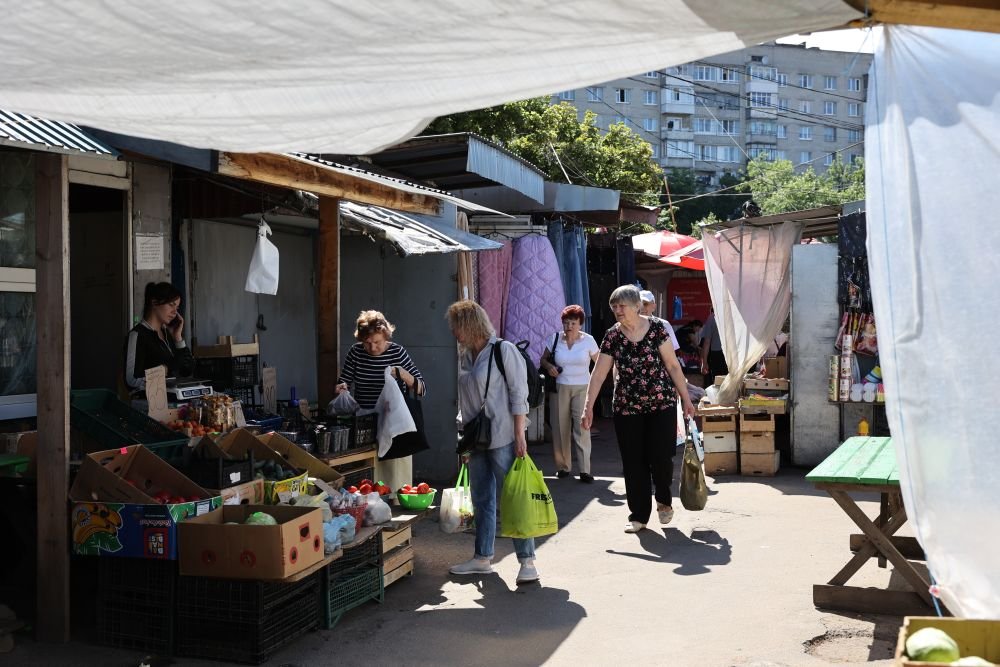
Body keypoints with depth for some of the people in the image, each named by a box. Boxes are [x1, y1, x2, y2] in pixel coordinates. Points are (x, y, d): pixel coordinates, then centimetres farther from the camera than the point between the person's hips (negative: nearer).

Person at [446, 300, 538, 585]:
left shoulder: (503, 350, -8)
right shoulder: (465, 357, 13)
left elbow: (519, 394, -12)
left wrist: (520, 435, -17)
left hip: (503, 438, -7)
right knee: (482, 500, 13)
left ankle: (527, 561, 4)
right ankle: (483, 558, 24)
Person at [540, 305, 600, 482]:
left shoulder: (588, 340, -3)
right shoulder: (555, 339, 1)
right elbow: (543, 359, 10)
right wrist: (549, 366, -11)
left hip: (582, 388, -2)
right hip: (560, 387, 2)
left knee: (582, 427, -10)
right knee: (560, 427, 4)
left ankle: (585, 470, -7)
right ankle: (563, 466, 18)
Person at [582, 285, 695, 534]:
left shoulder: (656, 327, -6)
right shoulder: (612, 336, -3)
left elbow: (673, 365, -1)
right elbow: (598, 374, -3)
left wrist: (686, 399, 0)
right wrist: (588, 407, -7)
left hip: (662, 404, -2)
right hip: (627, 408, 2)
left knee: (661, 457, -4)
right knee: (633, 463, 4)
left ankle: (664, 500, 25)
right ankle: (639, 515, 17)